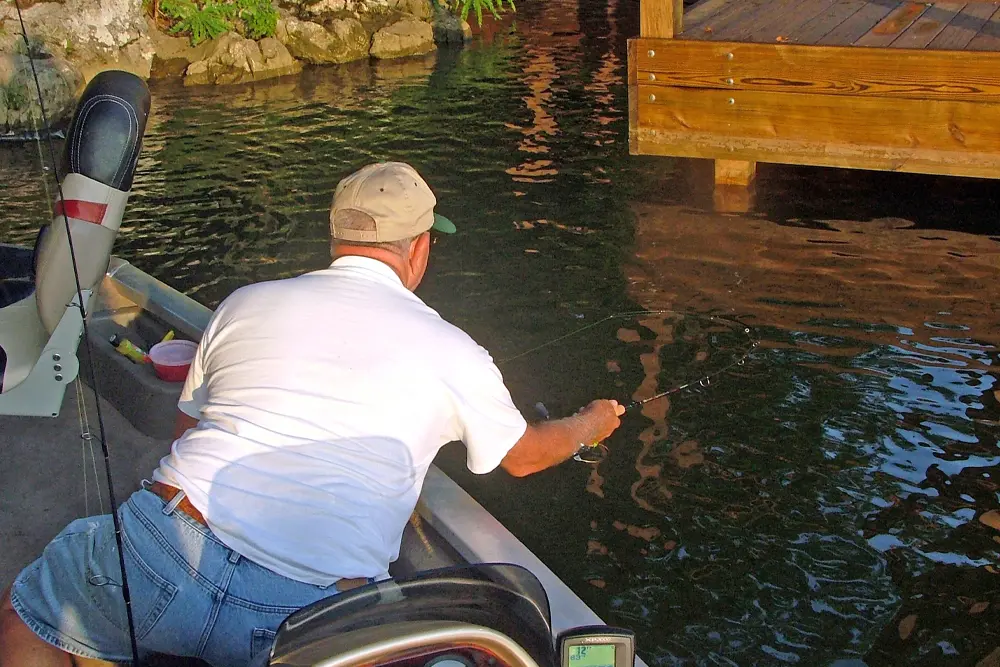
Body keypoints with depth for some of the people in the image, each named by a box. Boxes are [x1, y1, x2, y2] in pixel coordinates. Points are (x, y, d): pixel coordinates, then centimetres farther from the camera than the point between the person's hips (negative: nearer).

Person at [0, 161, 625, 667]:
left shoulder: (246, 302, 15)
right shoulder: (451, 352, 12)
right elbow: (524, 455, 31)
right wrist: (593, 423, 52)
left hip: (168, 544, 3)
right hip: (305, 616, -2)